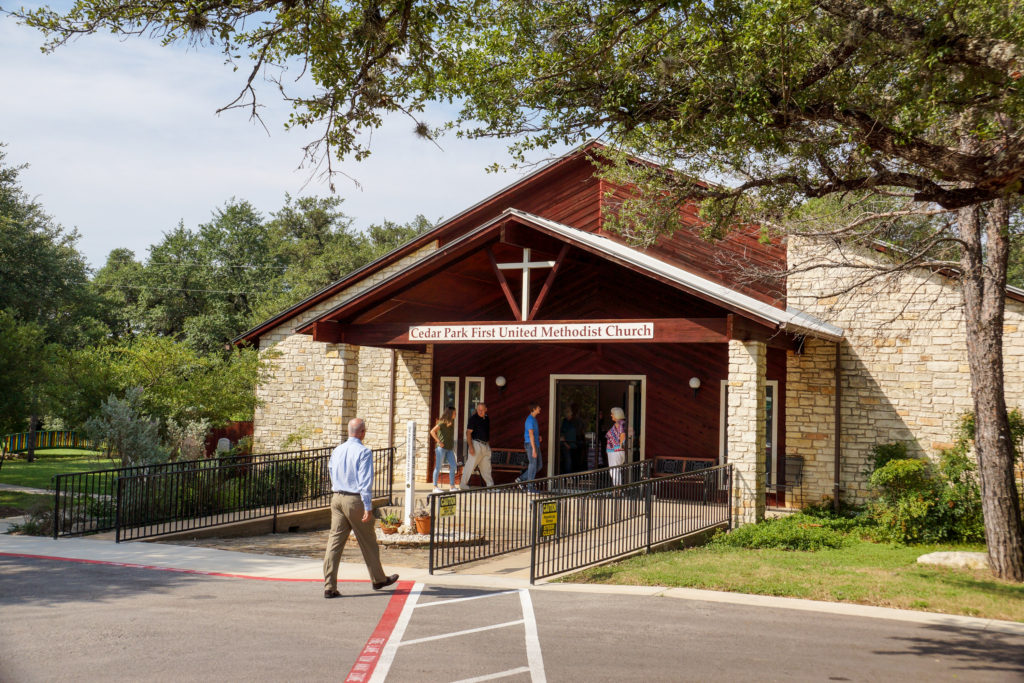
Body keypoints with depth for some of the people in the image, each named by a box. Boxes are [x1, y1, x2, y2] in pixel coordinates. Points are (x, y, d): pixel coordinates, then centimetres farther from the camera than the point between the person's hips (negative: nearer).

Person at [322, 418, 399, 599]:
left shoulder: (336, 451, 10)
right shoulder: (363, 452, -12)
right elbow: (365, 481, -18)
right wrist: (368, 507, -18)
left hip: (337, 499, 6)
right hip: (356, 500, -6)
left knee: (334, 541, 3)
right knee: (368, 542, 11)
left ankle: (329, 586, -3)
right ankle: (378, 579, 28)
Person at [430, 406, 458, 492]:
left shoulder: (451, 422, 13)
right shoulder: (442, 423, -10)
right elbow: (432, 431, -18)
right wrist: (439, 442, -19)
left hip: (449, 449, 7)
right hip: (441, 448, -7)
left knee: (453, 466, -1)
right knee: (438, 467, -2)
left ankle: (452, 486, 4)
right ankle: (435, 487, 3)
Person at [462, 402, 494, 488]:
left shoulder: (487, 418, 12)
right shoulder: (473, 418, -10)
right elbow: (468, 433, -13)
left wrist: (489, 444, 18)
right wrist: (471, 447, -20)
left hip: (486, 445, 7)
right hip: (476, 444, -7)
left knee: (486, 466, 11)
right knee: (470, 465, -8)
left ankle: (490, 484, 16)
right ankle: (463, 484, -2)